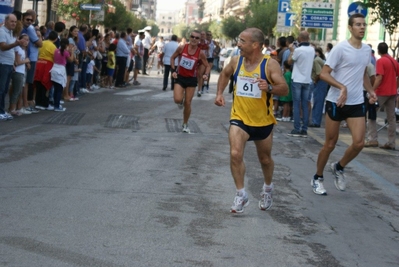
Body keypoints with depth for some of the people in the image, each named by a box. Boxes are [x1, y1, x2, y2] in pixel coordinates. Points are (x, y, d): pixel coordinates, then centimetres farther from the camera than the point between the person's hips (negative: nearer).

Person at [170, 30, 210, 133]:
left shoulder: (200, 54, -10)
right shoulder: (182, 48, -10)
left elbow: (207, 66, 0)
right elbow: (172, 57, 5)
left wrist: (206, 74, -20)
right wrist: (173, 70, -6)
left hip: (191, 79, 0)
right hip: (180, 77, 0)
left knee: (187, 103, 4)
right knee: (178, 100, -19)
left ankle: (185, 124, 22)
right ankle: (181, 101, 20)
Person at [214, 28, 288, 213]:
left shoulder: (270, 64, -17)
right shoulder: (236, 61, -5)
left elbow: (285, 89, -21)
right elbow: (225, 74, 17)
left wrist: (269, 88, -40)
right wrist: (219, 93, 5)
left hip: (263, 121, -1)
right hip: (239, 118, 1)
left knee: (265, 159, 17)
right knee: (235, 154, -19)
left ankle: (268, 189, 44)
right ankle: (241, 195, -7)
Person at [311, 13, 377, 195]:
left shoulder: (367, 49, 7)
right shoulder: (340, 48, -13)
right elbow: (324, 74, -15)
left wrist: (370, 91, 8)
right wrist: (342, 87, -28)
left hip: (357, 103, 5)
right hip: (336, 102, -5)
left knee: (359, 143, -7)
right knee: (330, 144, 4)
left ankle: (339, 168, 20)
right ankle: (317, 178, 23)